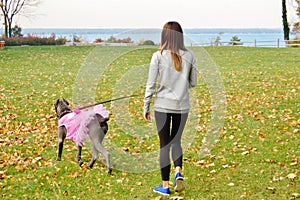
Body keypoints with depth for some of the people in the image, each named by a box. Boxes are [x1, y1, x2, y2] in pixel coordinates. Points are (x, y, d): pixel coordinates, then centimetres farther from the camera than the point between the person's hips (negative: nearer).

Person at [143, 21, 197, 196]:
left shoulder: (158, 56, -9)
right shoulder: (189, 55, -2)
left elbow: (151, 84, -7)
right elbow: (193, 83, 6)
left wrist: (146, 106, 4)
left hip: (162, 105, -2)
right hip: (182, 105, 2)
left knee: (164, 144, 8)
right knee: (176, 140, 18)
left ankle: (165, 185, 12)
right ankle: (179, 172, -6)